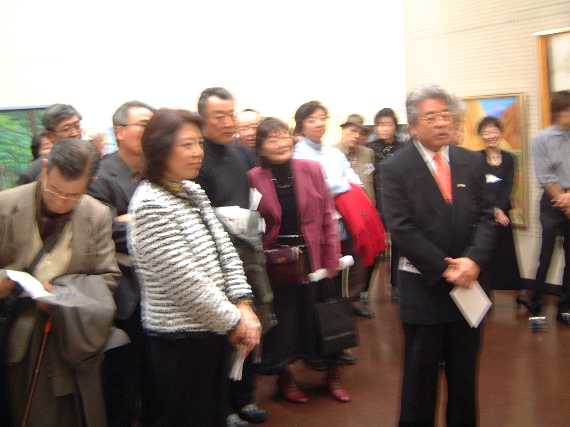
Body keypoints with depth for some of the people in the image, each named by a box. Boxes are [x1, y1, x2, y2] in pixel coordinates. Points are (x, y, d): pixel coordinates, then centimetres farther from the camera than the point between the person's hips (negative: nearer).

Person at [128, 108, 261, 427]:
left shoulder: (193, 191, 7)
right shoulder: (150, 204, -19)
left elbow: (225, 249, 6)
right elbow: (183, 279, -22)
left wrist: (244, 307, -6)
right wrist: (234, 321, -13)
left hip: (211, 329, 8)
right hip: (180, 337, -8)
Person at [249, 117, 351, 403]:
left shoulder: (312, 169, -4)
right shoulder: (253, 178, -8)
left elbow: (327, 217, -1)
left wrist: (331, 260, -5)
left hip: (313, 258, 2)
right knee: (282, 322, 10)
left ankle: (333, 376, 33)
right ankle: (285, 378, 32)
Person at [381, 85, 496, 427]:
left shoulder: (472, 162, 6)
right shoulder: (396, 168, -6)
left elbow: (485, 217, 3)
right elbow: (402, 229, -13)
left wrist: (473, 261, -14)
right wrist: (445, 269, -16)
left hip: (468, 283, 4)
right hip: (424, 287, -4)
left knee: (465, 374, 16)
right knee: (420, 376, 8)